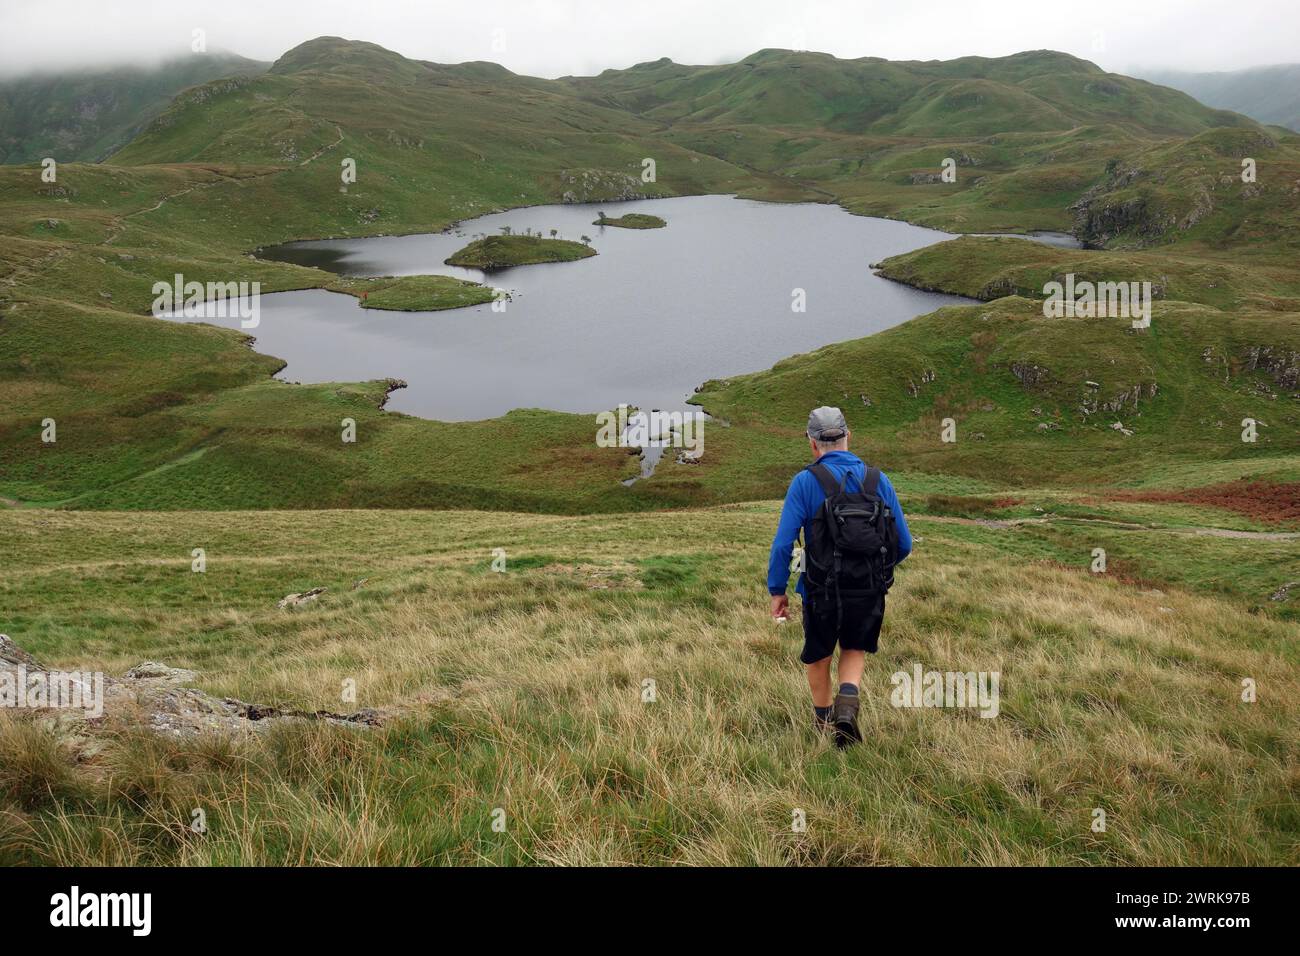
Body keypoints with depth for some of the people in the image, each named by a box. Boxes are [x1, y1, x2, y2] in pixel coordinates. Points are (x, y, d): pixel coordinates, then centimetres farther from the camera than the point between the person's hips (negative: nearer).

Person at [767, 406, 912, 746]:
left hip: (823, 591, -2)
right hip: (869, 591, 2)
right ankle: (848, 702, -1)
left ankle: (823, 717, 42)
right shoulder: (878, 479, -3)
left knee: (818, 656, 23)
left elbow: (783, 544, -16)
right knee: (855, 650, 25)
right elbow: (904, 544, 1)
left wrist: (777, 590, -4)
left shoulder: (805, 482, -11)